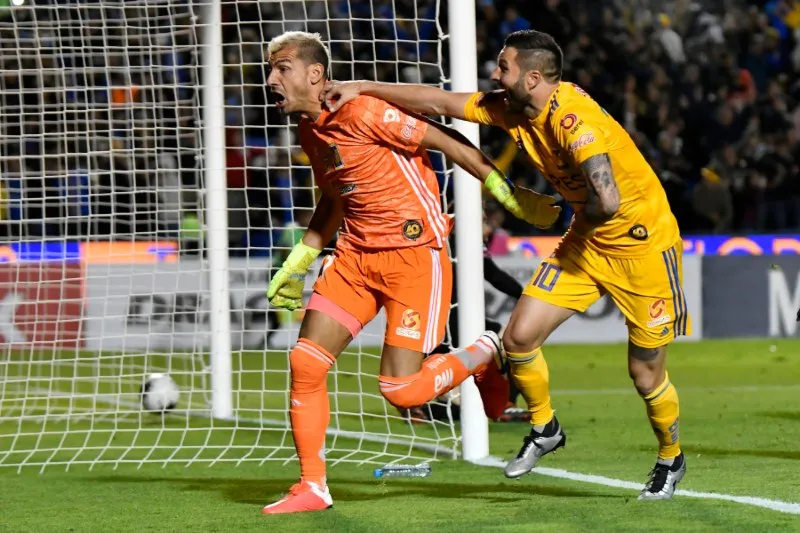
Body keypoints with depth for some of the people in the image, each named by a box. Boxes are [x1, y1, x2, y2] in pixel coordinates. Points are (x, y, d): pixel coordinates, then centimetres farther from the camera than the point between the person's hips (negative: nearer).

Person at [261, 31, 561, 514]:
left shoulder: (363, 113, -17)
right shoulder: (310, 132, 10)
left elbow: (448, 142, -14)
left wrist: (509, 194, -14)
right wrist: (297, 264, 26)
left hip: (415, 253, -8)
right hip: (356, 255, 8)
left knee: (401, 391, -12)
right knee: (305, 363, -3)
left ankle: (485, 355, 17)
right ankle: (313, 488, 9)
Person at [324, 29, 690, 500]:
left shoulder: (573, 119, -31)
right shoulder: (509, 109, -5)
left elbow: (607, 201, -40)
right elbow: (439, 103, 5)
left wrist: (576, 222, -18)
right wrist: (365, 88, 3)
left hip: (642, 243, -7)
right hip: (588, 239, 8)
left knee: (646, 375, 3)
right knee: (519, 337, -2)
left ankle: (671, 459, 29)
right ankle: (544, 429, 23)